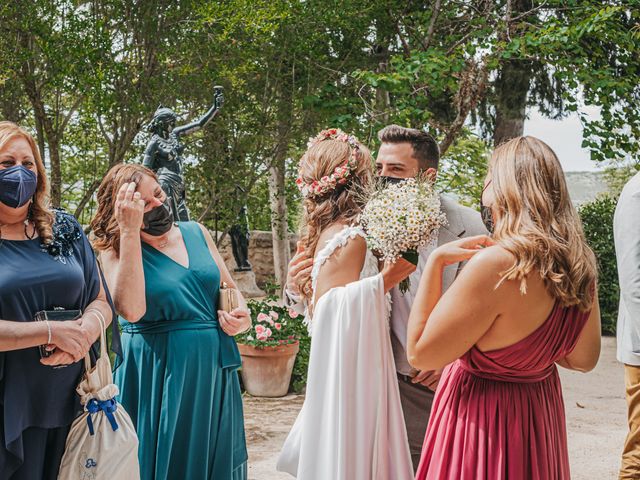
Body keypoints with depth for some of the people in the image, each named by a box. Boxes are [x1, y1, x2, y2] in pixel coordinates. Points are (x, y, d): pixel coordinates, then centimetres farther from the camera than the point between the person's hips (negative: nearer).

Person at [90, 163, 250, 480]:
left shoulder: (196, 233, 6)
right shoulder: (116, 249, -6)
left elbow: (229, 288, 17)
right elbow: (131, 310, -25)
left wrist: (241, 315, -5)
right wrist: (129, 231, -23)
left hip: (213, 369, 4)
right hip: (158, 376, -4)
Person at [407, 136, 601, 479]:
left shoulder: (495, 264, -28)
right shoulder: (578, 263, -6)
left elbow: (419, 353, -20)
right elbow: (583, 359, 8)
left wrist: (435, 261, -17)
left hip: (480, 415, -7)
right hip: (542, 410, 7)